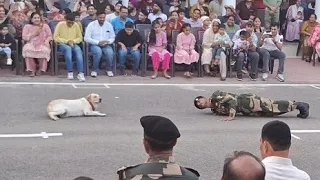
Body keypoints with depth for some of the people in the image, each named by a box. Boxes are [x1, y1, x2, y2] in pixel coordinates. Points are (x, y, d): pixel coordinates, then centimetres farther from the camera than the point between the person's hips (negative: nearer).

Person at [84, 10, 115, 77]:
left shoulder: (109, 25, 6)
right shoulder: (91, 25, -4)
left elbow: (113, 37, 10)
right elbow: (86, 38, -9)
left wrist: (108, 41, -14)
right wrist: (98, 42, -18)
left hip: (106, 45, 2)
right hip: (94, 45, -2)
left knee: (110, 52, -31)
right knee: (98, 51, -36)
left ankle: (109, 70, -8)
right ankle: (94, 70, -18)